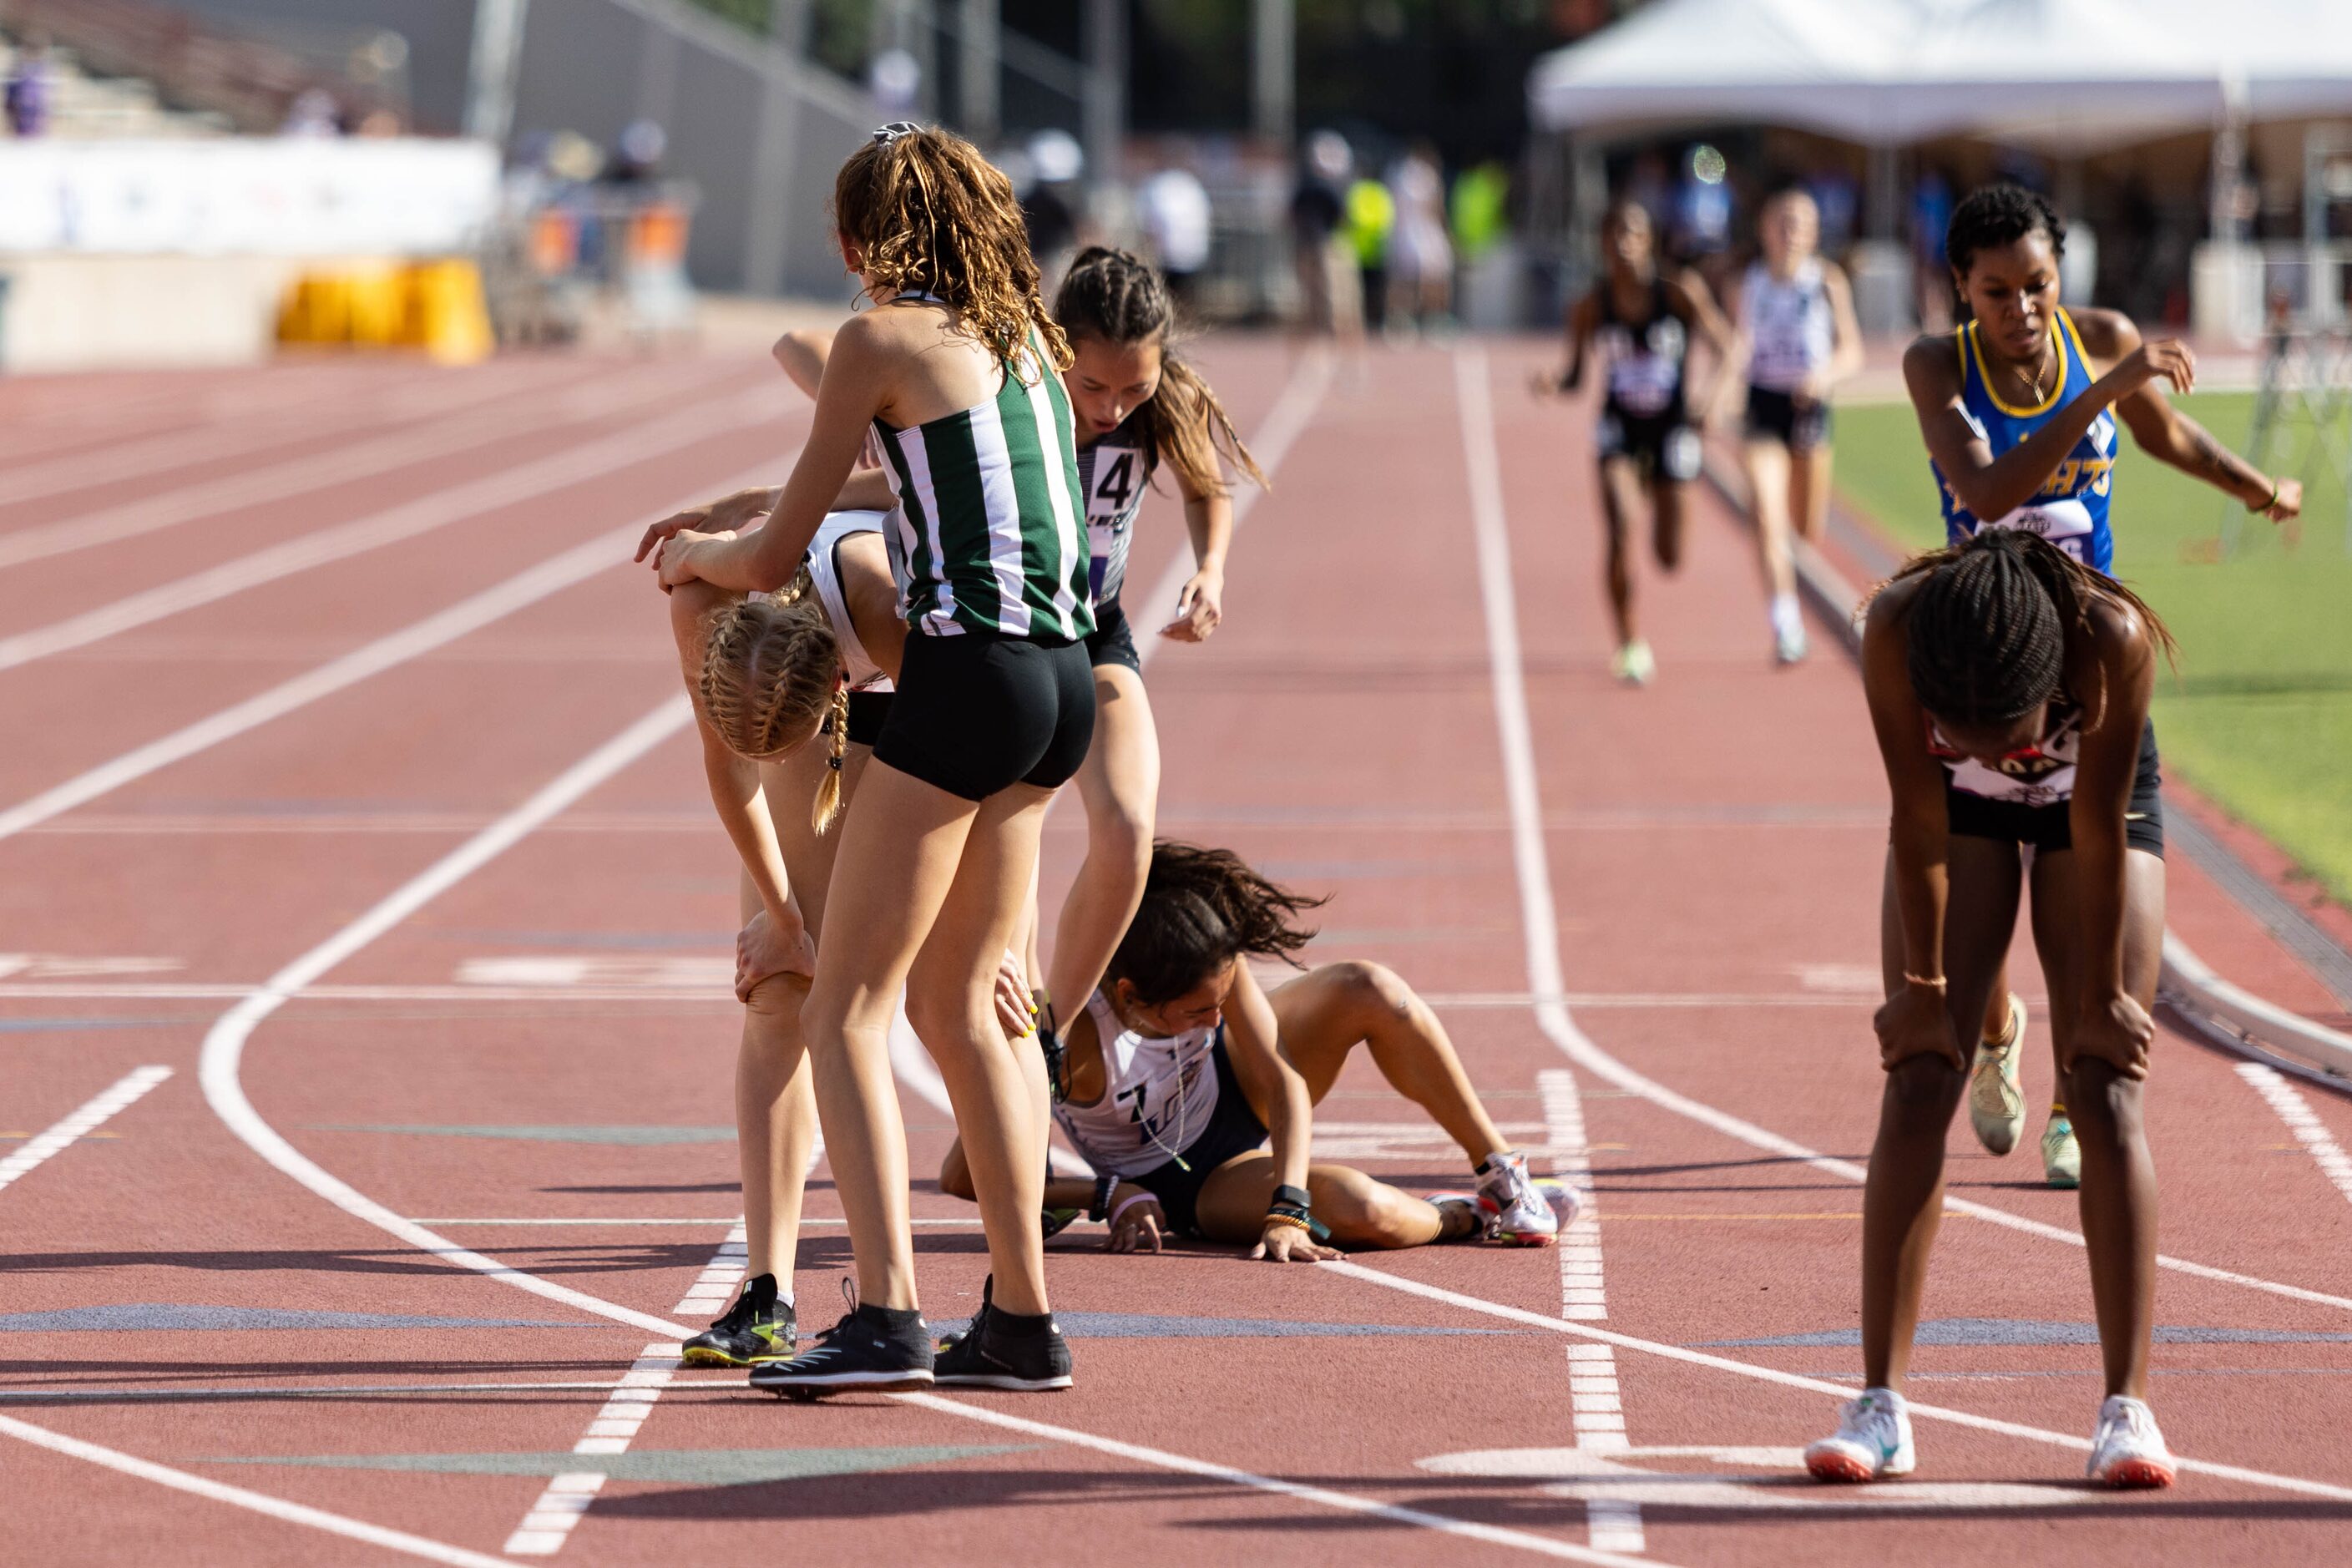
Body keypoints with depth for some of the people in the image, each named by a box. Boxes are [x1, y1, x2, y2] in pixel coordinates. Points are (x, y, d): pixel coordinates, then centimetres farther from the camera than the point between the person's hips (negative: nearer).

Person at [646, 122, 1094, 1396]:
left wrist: (693, 557, 23)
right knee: (959, 1003, 17)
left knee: (848, 1010, -4)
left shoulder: (881, 339, -4)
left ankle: (885, 1315, -16)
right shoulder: (1026, 335, 18)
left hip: (967, 673, -8)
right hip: (1062, 680, 8)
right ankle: (1022, 1319, 16)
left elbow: (775, 560, 0)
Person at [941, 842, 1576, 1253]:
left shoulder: (1214, 960, -26)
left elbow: (1283, 1080, -23)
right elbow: (962, 1175, -32)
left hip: (1231, 1091, 4)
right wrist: (1108, 1194, -29)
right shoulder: (1075, 1033, -38)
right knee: (1360, 1210, -32)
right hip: (1187, 1182, -4)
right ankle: (1464, 1215, 2)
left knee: (1371, 992, -23)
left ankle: (1501, 1171, -6)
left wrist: (1287, 1210, -36)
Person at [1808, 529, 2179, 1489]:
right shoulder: (1895, 628, -38)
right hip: (1961, 805, 1)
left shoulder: (2114, 641, -41)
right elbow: (1919, 817, -25)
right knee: (1918, 1081, -8)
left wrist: (2102, 999, -17)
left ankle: (2129, 1407, -9)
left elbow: (2099, 827, -28)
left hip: (2090, 796, -1)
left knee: (2105, 1090, -9)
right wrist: (1922, 987, -15)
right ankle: (1881, 1404, -8)